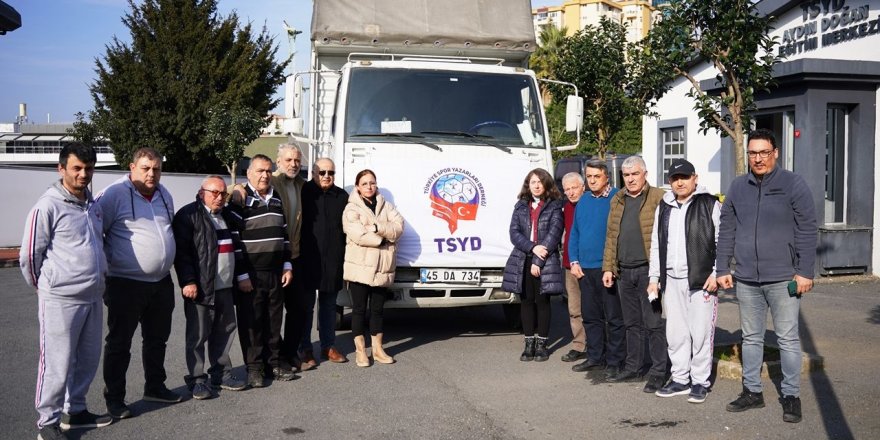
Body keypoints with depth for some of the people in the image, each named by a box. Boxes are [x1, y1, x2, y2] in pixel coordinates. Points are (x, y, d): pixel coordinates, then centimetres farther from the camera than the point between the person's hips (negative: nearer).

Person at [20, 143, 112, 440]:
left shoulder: (93, 205, 11)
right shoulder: (48, 206, -12)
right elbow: (29, 256, -7)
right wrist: (48, 287, 5)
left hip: (93, 298, 7)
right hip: (61, 300, -7)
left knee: (88, 360, 15)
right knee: (57, 364, 0)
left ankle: (74, 411, 30)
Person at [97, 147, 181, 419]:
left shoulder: (164, 195, 9)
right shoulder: (115, 194, -14)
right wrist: (107, 261, -9)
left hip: (161, 282, 7)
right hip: (126, 284, -7)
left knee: (157, 339, 18)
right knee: (119, 343, 3)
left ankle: (155, 387, 33)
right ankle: (114, 398, 14)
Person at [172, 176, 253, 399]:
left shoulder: (228, 216, 18)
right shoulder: (188, 215, -7)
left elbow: (237, 248, 23)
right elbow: (181, 251, -13)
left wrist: (242, 275, 18)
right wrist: (188, 281, -18)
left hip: (225, 287, 7)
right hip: (200, 288, -7)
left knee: (225, 331, 12)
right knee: (198, 335, -1)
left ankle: (221, 373, 24)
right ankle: (197, 379, 7)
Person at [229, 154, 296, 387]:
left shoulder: (277, 199, 14)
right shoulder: (240, 199, -7)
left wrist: (287, 266, 13)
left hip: (275, 272, 6)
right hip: (250, 273, -6)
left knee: (274, 319, 12)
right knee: (251, 320, 0)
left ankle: (274, 361, 23)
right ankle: (254, 367, 10)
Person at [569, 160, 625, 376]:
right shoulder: (583, 201, 14)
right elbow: (574, 234, 18)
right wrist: (574, 261, 7)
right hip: (585, 269, 7)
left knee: (614, 318, 0)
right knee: (591, 317, 13)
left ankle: (614, 361, 7)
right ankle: (595, 358, 22)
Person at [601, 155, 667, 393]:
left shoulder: (658, 198, -4)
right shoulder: (617, 201, 15)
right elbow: (611, 237, 17)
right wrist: (608, 267, 11)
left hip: (648, 269, -6)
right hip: (624, 272, 6)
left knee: (653, 323, -2)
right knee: (632, 323, 14)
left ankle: (658, 373, 4)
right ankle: (633, 368, 24)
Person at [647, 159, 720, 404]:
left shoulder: (710, 205, -2)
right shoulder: (663, 208, 15)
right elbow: (656, 245, 18)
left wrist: (716, 274, -11)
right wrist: (654, 277, 14)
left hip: (701, 280, -5)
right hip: (671, 280, 5)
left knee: (701, 333, -1)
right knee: (675, 333, 10)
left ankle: (700, 382, 10)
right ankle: (680, 379, 20)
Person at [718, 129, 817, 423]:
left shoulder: (793, 184, -5)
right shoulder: (738, 187, 7)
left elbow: (807, 231, -7)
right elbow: (726, 231, 10)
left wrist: (805, 272, -11)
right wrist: (722, 269, 7)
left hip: (783, 278, -4)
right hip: (746, 279, 4)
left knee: (788, 338, 3)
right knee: (751, 337, 12)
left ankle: (791, 396, 14)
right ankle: (752, 391, 23)